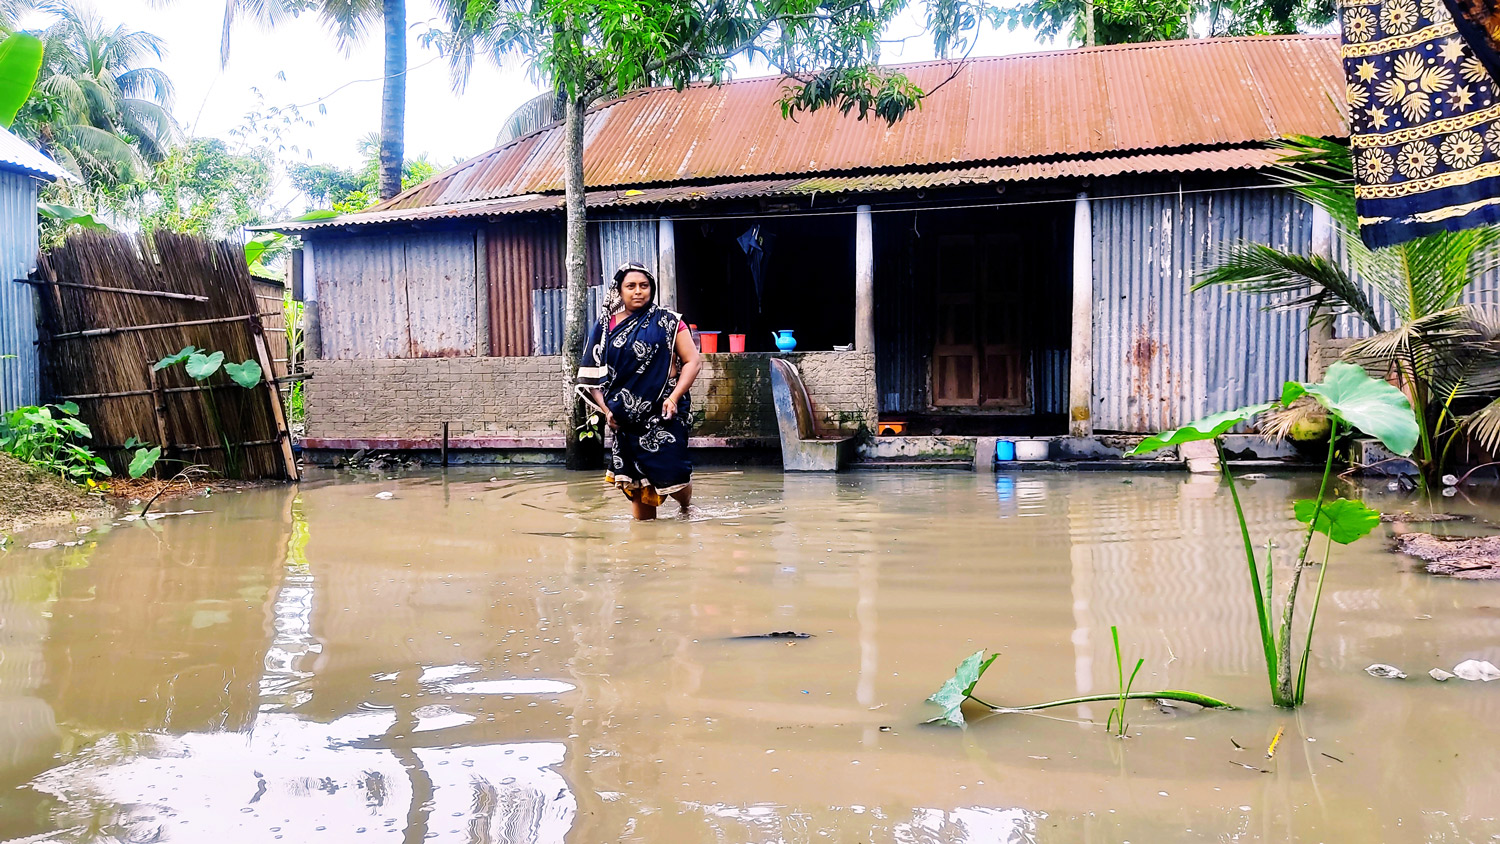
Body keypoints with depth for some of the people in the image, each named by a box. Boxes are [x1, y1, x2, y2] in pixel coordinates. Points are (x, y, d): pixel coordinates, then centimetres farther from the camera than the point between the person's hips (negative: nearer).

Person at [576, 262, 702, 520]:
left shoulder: (667, 321, 1)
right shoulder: (606, 326, 7)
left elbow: (693, 361, -3)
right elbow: (592, 374, 9)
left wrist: (674, 397, -13)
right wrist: (605, 408, -3)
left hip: (663, 415, -2)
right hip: (626, 419, 3)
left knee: (670, 475, -6)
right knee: (636, 484, 5)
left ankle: (687, 507, 26)